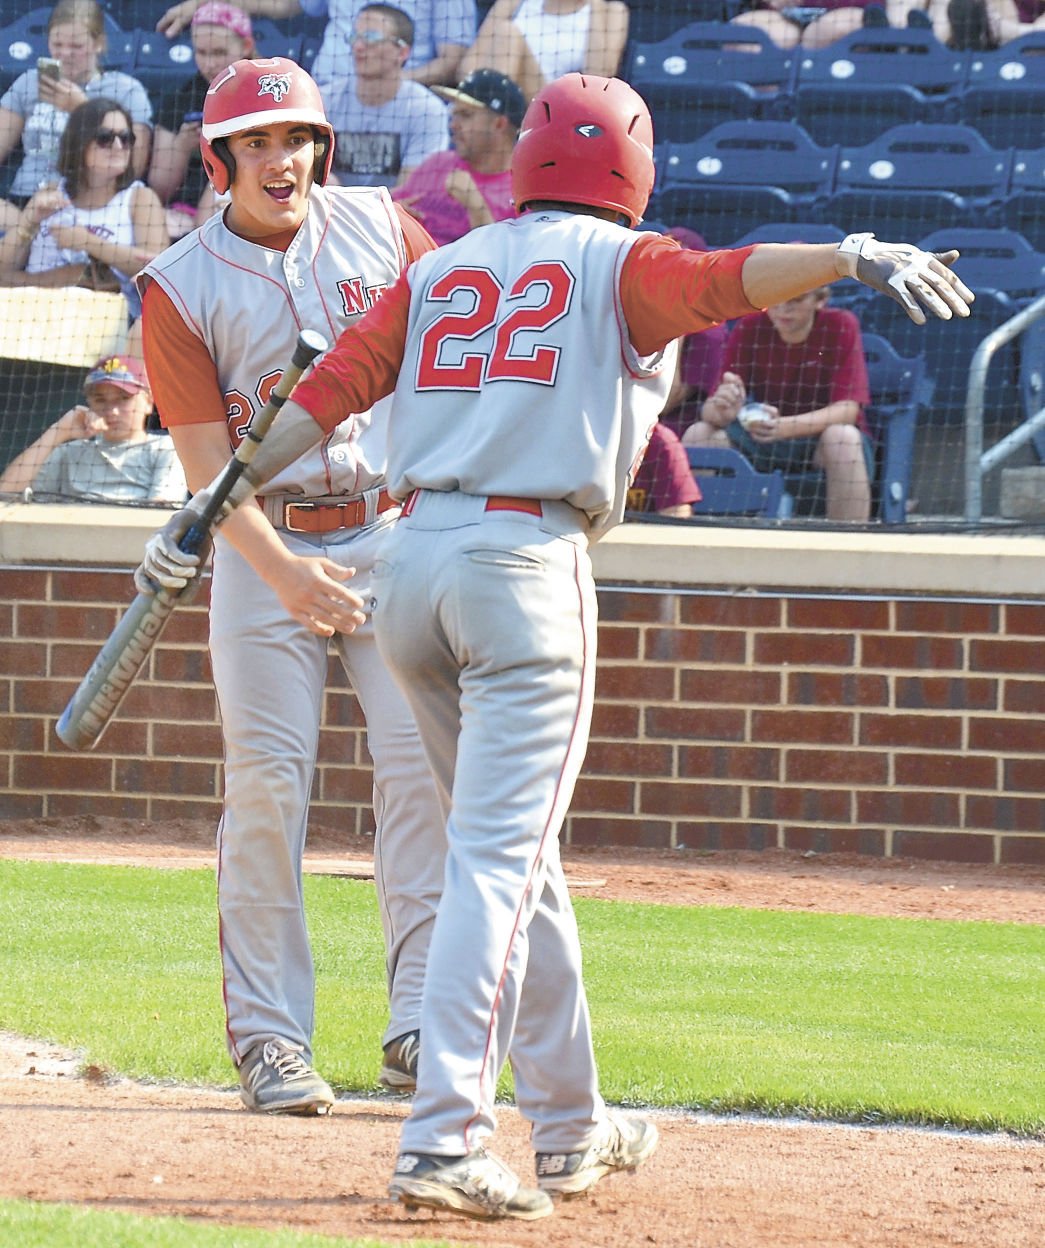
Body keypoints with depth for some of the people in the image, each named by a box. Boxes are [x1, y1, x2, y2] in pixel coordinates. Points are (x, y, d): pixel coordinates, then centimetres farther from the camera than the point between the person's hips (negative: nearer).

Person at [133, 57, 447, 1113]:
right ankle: (269, 1039, 1)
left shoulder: (378, 226, 1)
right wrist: (282, 572, -25)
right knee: (266, 787, -5)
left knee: (422, 762, -9)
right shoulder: (180, 289, -7)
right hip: (266, 548, -2)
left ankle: (420, 1025, -10)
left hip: (396, 531, 2)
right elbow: (207, 462, -12)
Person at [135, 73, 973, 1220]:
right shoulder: (617, 264, 5)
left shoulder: (439, 272, 19)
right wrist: (852, 258, -29)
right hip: (528, 562, -6)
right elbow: (721, 280, -15)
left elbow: (333, 386, 11)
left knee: (511, 852, 17)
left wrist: (220, 501, 11)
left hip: (408, 560, 6)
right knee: (500, 859, -10)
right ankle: (442, 1143, -21)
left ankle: (571, 1128, 24)